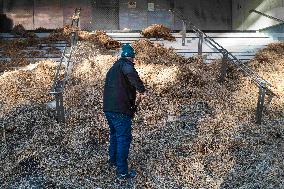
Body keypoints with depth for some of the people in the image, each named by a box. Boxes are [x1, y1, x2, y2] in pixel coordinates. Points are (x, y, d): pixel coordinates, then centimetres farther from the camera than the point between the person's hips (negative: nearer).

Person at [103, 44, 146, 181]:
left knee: (114, 134, 26)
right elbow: (131, 73, -34)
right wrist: (142, 89, -25)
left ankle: (113, 160, 41)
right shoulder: (125, 65, -9)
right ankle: (122, 172, 1)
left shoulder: (113, 68, 20)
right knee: (124, 139, -3)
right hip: (120, 110, -9)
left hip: (108, 108, 9)